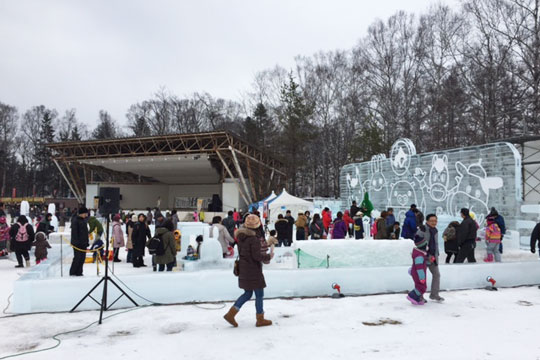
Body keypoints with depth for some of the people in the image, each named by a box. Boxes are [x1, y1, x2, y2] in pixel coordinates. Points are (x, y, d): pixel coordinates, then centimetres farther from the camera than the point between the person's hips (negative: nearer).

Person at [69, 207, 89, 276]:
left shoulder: (83, 220, 16)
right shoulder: (75, 221, -9)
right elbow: (74, 232, -16)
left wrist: (87, 242, 18)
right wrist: (76, 242, -21)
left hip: (83, 243, 8)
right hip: (77, 244, -8)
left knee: (82, 258, 7)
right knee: (77, 258, -6)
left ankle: (79, 272, 13)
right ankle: (72, 272, 3)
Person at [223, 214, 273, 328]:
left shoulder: (241, 236, 5)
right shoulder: (253, 238, -21)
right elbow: (257, 256, -22)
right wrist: (269, 256, -6)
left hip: (243, 269, 8)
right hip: (253, 271, -8)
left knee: (247, 294, 18)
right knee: (259, 294, 7)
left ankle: (231, 314, 13)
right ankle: (260, 319, 18)